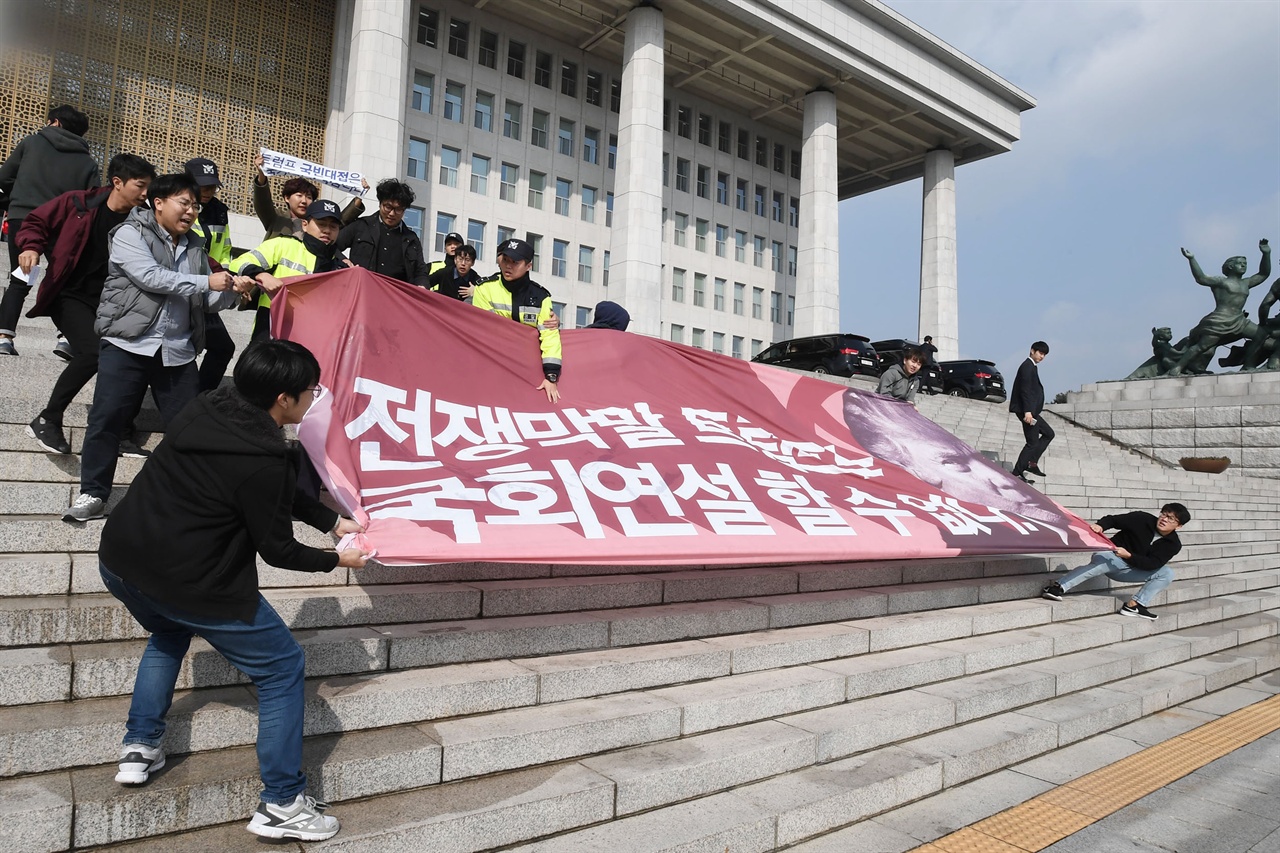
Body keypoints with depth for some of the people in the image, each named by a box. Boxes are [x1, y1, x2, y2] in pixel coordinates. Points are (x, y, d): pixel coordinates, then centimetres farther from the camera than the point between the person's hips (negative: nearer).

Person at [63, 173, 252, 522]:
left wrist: (233, 290, -8)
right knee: (106, 419, -3)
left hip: (177, 351, 5)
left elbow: (208, 300, 12)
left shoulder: (194, 247, 15)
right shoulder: (130, 234, -2)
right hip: (128, 345, -4)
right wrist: (206, 281, -19)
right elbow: (151, 277, -18)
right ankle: (93, 494, 7)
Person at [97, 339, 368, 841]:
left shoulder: (206, 408, 3)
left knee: (169, 634, 39)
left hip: (118, 562, 9)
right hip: (190, 587, -8)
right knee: (283, 669, 6)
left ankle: (139, 748, 37)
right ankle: (282, 805, 12)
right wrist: (335, 561, 5)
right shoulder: (263, 459, -23)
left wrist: (333, 521, 17)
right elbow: (277, 550, -12)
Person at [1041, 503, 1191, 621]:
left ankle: (1133, 605, -17)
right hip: (1112, 557, -4)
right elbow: (1113, 520, -8)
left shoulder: (1173, 544, -6)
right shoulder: (1142, 519, -12)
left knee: (1167, 574, -13)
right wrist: (1100, 525, -31)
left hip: (1132, 570, 4)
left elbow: (1152, 565, -17)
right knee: (1100, 562, -38)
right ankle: (1058, 588, -49)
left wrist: (1128, 555, -33)